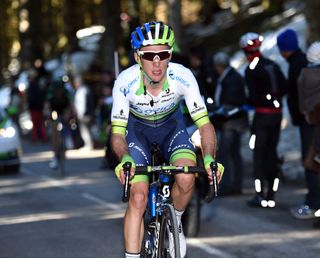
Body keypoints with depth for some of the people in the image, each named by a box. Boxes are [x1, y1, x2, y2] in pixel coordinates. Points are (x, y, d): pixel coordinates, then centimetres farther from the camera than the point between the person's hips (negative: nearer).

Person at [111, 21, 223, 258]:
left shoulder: (183, 77, -31)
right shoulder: (125, 82, -31)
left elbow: (205, 124, -27)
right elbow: (118, 133, -25)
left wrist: (209, 157, -46)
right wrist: (125, 159, -46)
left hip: (171, 124, 1)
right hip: (137, 126, -1)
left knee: (186, 179, -26)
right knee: (138, 197, -16)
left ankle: (175, 222, 6)